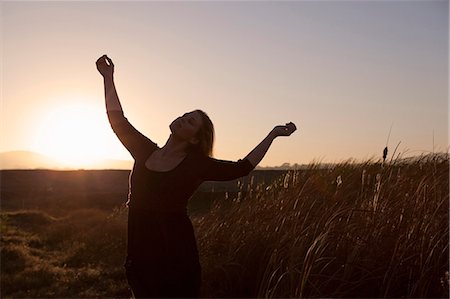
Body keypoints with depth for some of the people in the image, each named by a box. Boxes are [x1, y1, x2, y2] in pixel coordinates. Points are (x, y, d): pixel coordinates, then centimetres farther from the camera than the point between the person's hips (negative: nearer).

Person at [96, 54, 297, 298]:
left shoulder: (197, 165, -4)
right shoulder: (145, 151, 6)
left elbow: (241, 168, -3)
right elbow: (118, 121, 12)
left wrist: (272, 134, -2)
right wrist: (109, 78, 14)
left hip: (176, 254, -3)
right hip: (139, 253, 4)